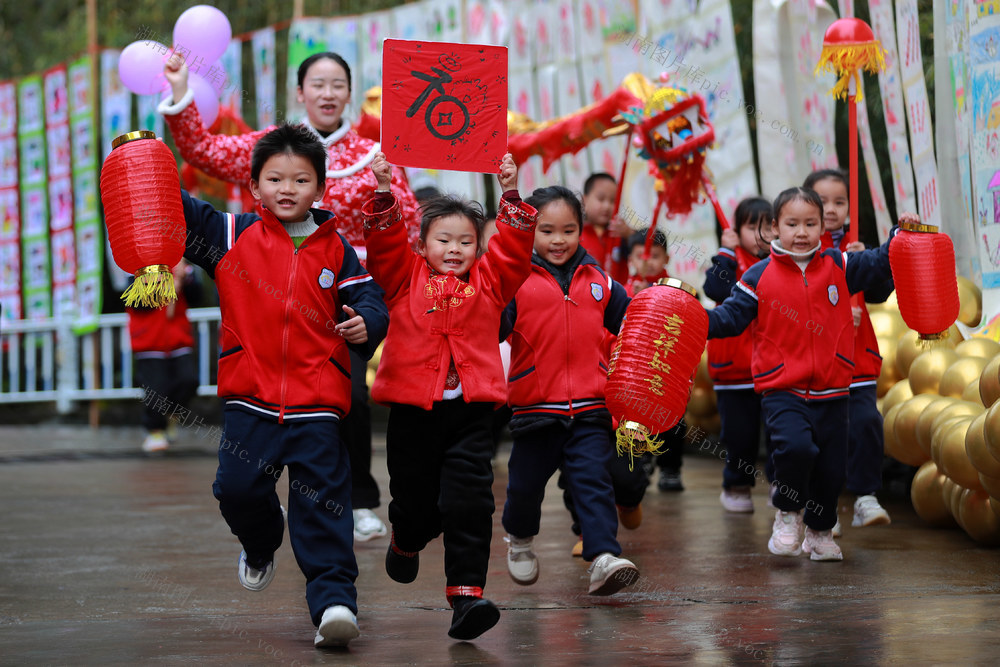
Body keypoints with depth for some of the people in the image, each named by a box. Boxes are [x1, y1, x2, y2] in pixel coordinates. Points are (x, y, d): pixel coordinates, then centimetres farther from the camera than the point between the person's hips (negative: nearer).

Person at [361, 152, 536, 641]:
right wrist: (384, 192, -12)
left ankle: (466, 592, -14)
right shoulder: (405, 277, 8)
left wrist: (511, 195, -4)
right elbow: (383, 242, -3)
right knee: (415, 499, 14)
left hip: (470, 409, 0)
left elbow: (514, 246, 4)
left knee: (469, 503, -11)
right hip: (412, 407, 0)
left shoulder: (489, 280, 11)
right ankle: (405, 542, 50)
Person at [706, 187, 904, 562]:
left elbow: (882, 264, 13)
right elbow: (730, 317, -1)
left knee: (832, 467, 6)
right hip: (782, 390, -3)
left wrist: (902, 236, -2)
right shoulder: (760, 277, -1)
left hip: (831, 391, 3)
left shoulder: (838, 267, 6)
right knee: (796, 447, -26)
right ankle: (787, 515, 1)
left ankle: (819, 532, 31)